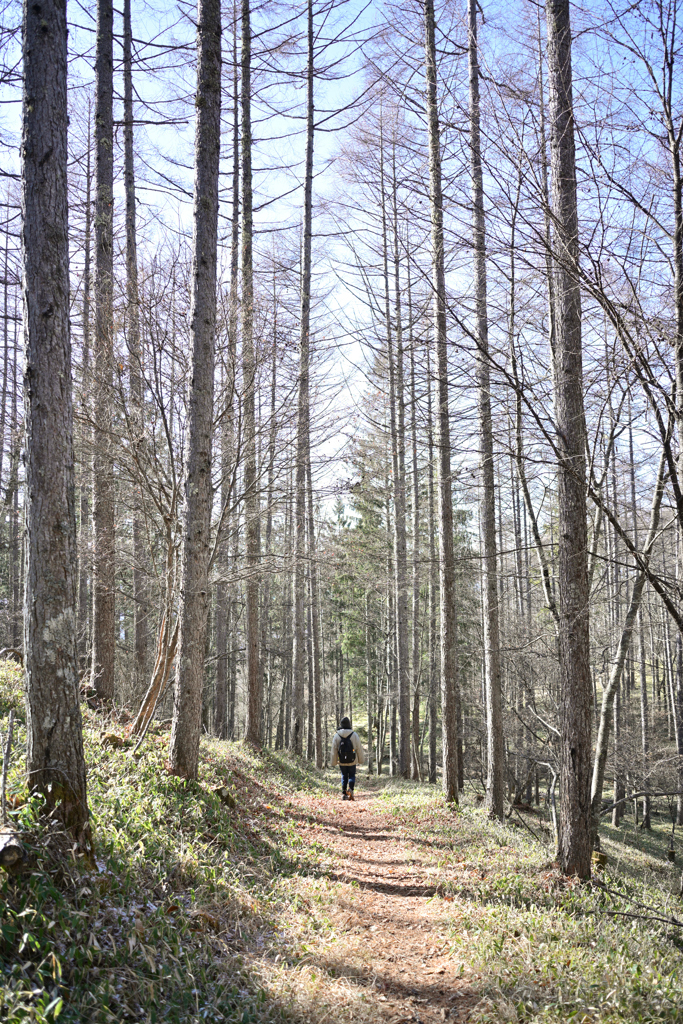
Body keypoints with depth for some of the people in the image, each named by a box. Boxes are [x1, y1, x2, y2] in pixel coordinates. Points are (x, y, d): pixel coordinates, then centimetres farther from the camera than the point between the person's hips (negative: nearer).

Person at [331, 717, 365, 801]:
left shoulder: (337, 735, -2)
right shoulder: (354, 735, -6)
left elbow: (334, 750, 2)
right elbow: (359, 748, 0)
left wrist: (334, 762, 10)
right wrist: (361, 760, 11)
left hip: (342, 762, 2)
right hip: (352, 761, -1)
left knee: (344, 776, 15)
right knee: (352, 776, 10)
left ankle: (344, 793, 11)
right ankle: (351, 788, -15)